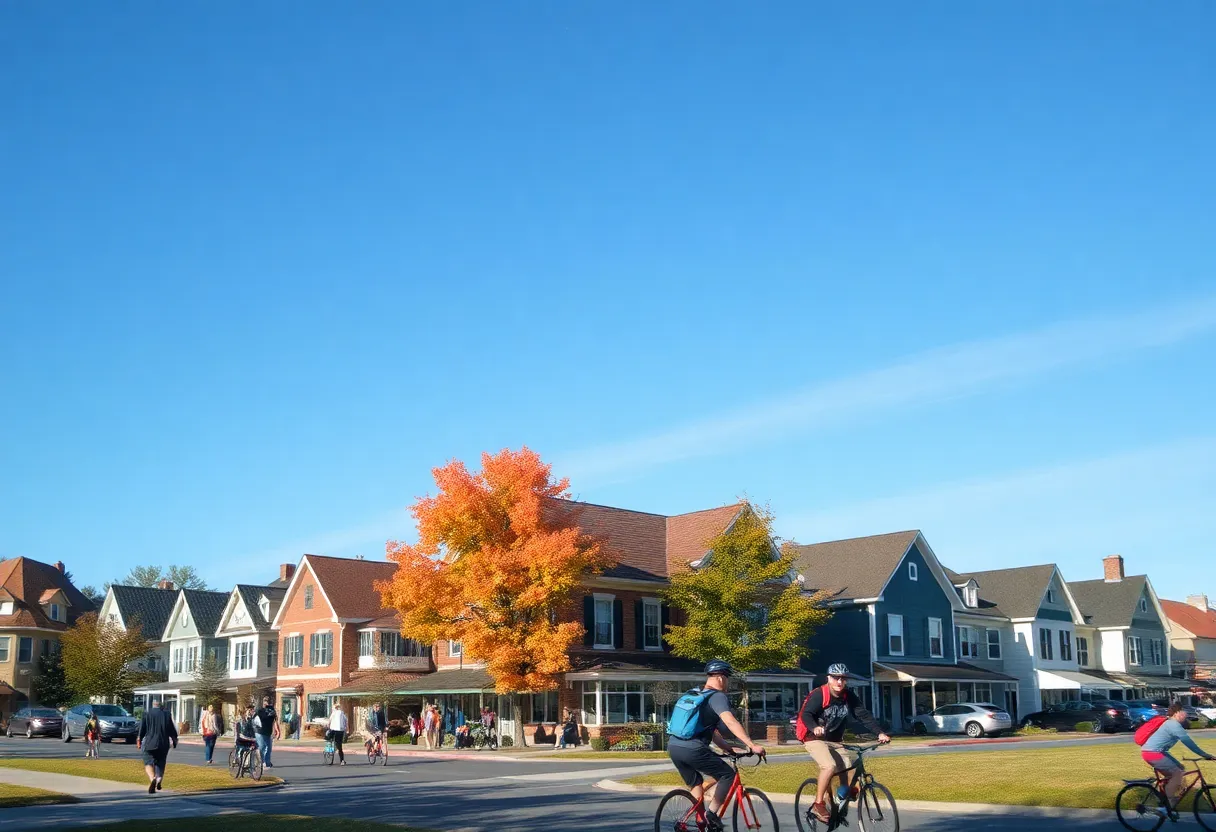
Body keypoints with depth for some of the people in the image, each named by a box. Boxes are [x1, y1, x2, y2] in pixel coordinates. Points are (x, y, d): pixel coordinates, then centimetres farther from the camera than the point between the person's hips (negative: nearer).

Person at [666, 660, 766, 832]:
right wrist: (753, 746, -20)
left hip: (673, 747, 8)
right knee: (728, 775, 7)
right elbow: (731, 722, -17)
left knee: (695, 784, 26)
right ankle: (711, 813, -1)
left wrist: (727, 747, 29)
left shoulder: (693, 694, 23)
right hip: (692, 750, -8)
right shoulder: (717, 696, -2)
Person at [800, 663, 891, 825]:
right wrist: (815, 728, -49)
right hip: (815, 739, -6)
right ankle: (818, 804, -15)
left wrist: (879, 733, -23)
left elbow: (864, 715, -9)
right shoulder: (818, 695, -19)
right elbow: (806, 715, -28)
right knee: (830, 766, -28)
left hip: (835, 741, 6)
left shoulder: (849, 697, -4)